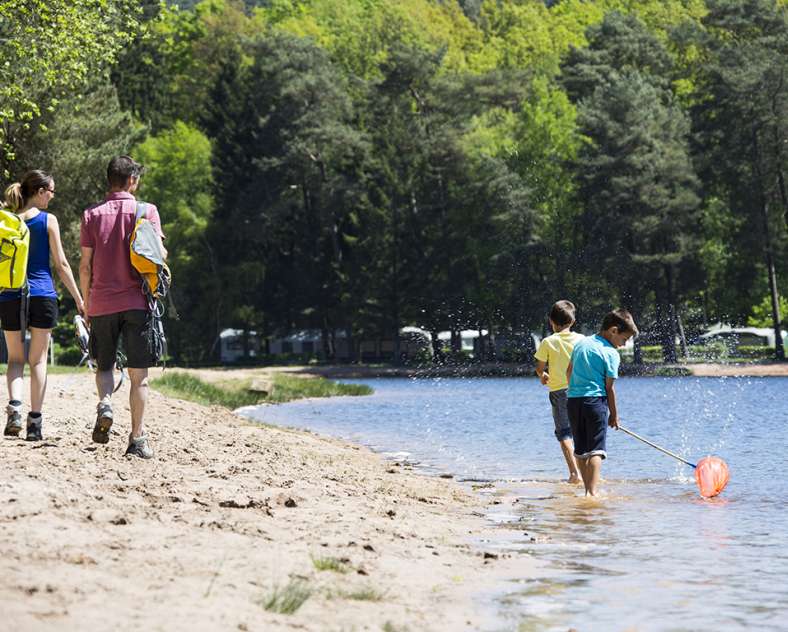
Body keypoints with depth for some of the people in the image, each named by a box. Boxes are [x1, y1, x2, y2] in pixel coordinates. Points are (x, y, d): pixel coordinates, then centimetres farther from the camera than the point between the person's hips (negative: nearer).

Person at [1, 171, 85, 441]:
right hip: (42, 296, -2)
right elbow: (61, 264, -3)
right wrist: (79, 299, 4)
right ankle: (35, 421, 2)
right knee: (38, 360, 6)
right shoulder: (48, 220, -3)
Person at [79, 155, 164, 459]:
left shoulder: (92, 215, 4)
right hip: (136, 302, -2)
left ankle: (105, 403, -13)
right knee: (139, 374, 3)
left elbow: (85, 266, 3)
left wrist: (86, 304, 11)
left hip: (101, 304, 2)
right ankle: (137, 439, 0)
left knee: (104, 366, 16)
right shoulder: (147, 211, 0)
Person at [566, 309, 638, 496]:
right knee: (595, 450, -8)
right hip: (595, 400, -6)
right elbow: (609, 387, -5)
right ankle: (592, 491, -18)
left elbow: (569, 372, 20)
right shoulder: (611, 353, -6)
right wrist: (614, 415, 2)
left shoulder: (581, 343, 14)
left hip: (573, 399, 6)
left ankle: (589, 490, 17)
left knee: (580, 450, 13)